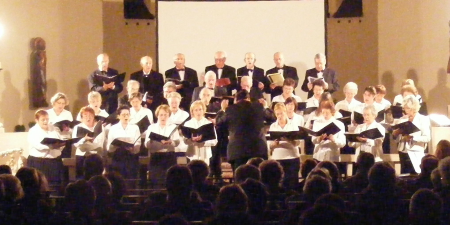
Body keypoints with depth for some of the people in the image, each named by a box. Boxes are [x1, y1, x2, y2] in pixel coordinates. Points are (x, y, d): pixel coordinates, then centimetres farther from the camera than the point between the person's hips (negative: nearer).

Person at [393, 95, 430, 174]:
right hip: (403, 152, 4)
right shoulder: (402, 119, 12)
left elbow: (427, 138, -10)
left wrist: (412, 137, -20)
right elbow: (394, 135, 9)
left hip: (417, 153, -4)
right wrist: (398, 131, -13)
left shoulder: (424, 119, 0)